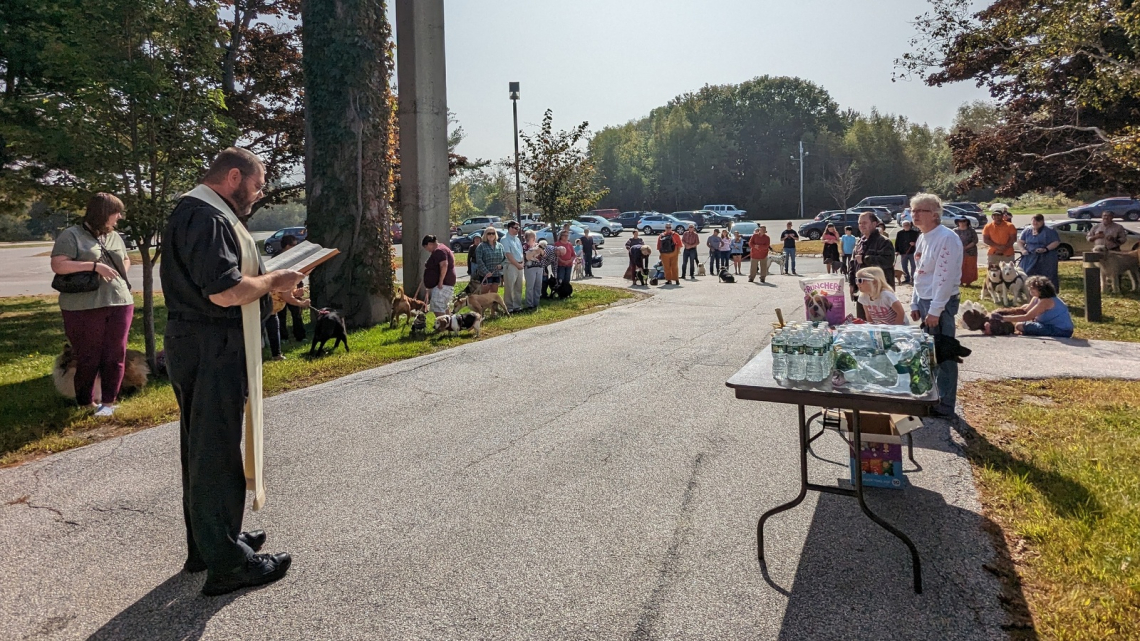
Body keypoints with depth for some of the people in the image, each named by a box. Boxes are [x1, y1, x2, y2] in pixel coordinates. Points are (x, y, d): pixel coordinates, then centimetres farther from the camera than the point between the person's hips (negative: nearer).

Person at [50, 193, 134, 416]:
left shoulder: (115, 237, 15)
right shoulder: (72, 235, -4)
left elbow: (126, 260, 28)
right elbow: (58, 265, -13)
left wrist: (120, 272, 6)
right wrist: (94, 266, -19)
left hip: (119, 303, 5)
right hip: (84, 306, -5)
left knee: (115, 355, 4)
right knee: (88, 358, 3)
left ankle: (108, 401, 15)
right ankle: (85, 402, 19)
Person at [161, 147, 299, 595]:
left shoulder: (194, 212, 17)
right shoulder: (209, 218, -18)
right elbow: (225, 290, -27)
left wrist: (266, 286, 12)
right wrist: (272, 281, -11)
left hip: (198, 350, 11)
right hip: (213, 353, -11)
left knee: (204, 449, 19)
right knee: (217, 453, -3)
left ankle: (207, 543, 34)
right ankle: (227, 563, 9)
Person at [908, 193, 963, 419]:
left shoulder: (946, 239, -17)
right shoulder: (923, 238, 12)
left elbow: (945, 278, -21)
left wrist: (934, 311, -21)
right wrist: (915, 304, 15)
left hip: (941, 303, -9)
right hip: (925, 301, 9)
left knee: (943, 356, -1)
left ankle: (945, 406, 8)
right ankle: (932, 397, 29)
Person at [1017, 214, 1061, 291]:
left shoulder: (1049, 231, -3)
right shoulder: (1027, 230, 9)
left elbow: (1056, 242, -6)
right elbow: (1020, 241, 12)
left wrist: (1046, 249, -20)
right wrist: (1022, 249, -7)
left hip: (1046, 259, -4)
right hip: (1030, 258, 4)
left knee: (1048, 277, -5)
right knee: (1028, 276, 1)